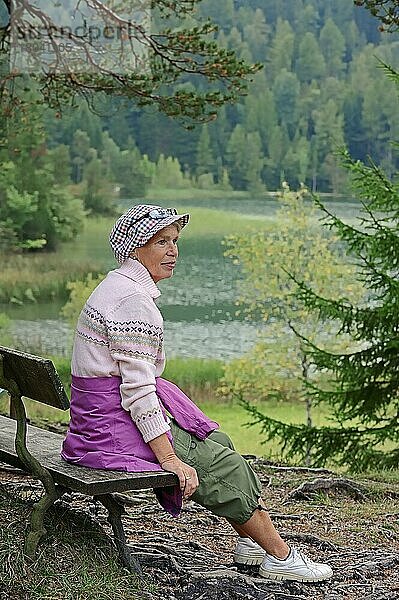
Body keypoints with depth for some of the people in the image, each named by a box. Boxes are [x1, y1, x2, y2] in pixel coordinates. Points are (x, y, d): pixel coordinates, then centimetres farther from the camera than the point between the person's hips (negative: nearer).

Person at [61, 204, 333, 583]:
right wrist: (170, 459, -20)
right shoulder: (133, 299, -19)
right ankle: (280, 557, 6)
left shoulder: (119, 286, 14)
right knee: (223, 465, -4)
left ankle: (252, 542, 18)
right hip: (117, 425, -10)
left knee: (218, 443, 14)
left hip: (101, 415, 10)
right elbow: (138, 389, -23)